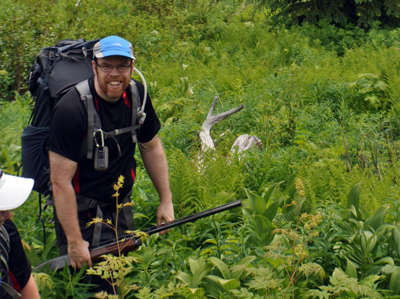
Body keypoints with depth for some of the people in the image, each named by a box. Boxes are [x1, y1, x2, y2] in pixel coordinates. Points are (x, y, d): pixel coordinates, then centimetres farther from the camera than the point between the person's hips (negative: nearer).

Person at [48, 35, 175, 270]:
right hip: (81, 213, -6)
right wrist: (75, 242, -22)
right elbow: (61, 181, -23)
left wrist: (166, 200, 10)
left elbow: (152, 147, 13)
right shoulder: (71, 109, -24)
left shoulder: (137, 95, -3)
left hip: (122, 207, 6)